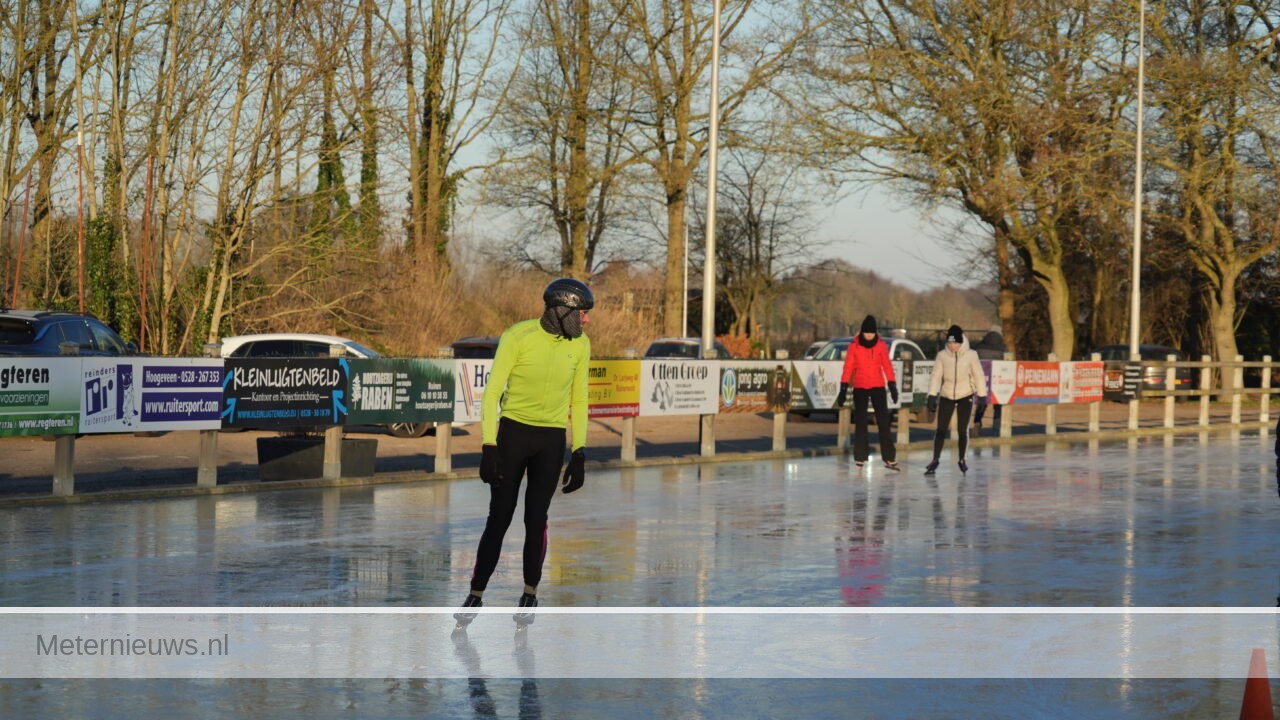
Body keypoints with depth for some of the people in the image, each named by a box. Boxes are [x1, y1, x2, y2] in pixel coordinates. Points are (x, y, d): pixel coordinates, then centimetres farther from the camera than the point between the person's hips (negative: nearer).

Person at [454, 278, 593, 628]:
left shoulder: (579, 344, 0)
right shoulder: (518, 336, -13)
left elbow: (579, 400, 8)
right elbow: (492, 391, -10)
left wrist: (579, 454, 3)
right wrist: (488, 448, -14)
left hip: (552, 440, 2)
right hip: (513, 431, -2)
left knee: (536, 518, 1)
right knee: (499, 517, -2)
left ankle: (530, 594, 18)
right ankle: (476, 595, 9)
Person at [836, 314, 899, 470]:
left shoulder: (881, 346, -1)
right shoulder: (854, 346, -4)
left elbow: (887, 366, 5)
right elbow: (848, 367, -2)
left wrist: (892, 385, 3)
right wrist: (843, 388, -4)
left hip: (878, 387, 0)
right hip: (860, 387, 0)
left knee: (883, 422, -3)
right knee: (860, 422, 5)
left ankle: (889, 458, -3)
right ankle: (860, 457, 11)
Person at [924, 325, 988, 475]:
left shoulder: (970, 355, -8)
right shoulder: (942, 355, -6)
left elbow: (979, 376, -2)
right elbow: (936, 376, -4)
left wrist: (982, 396, -2)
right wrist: (932, 396, -8)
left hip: (965, 396, -1)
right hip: (946, 396, 1)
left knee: (963, 430, 2)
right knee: (941, 430, 0)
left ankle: (962, 460, 19)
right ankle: (935, 460, 9)